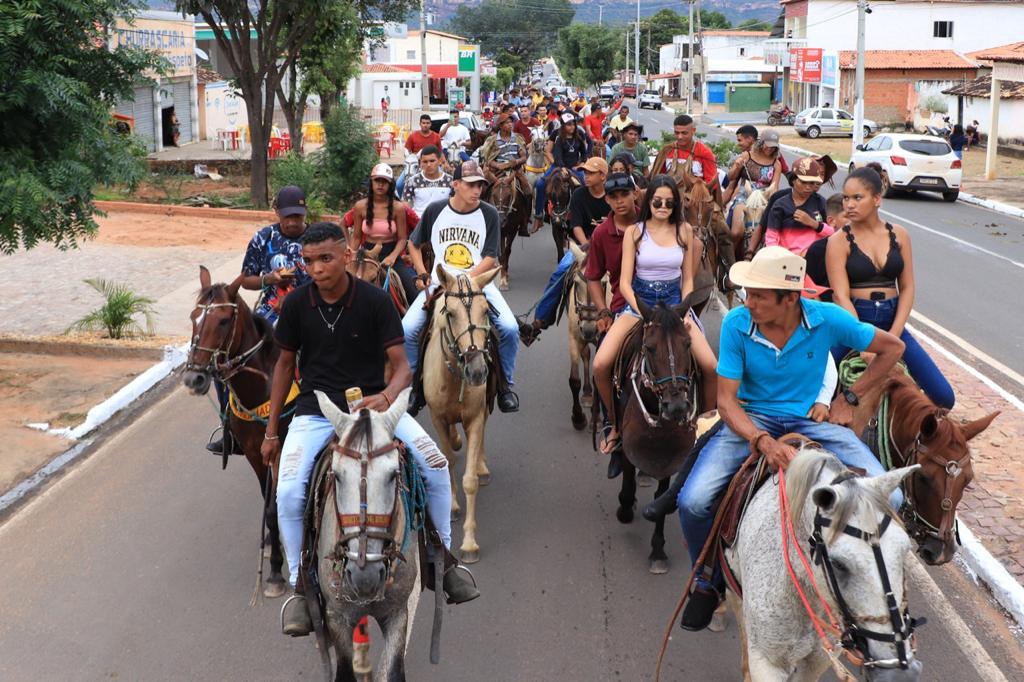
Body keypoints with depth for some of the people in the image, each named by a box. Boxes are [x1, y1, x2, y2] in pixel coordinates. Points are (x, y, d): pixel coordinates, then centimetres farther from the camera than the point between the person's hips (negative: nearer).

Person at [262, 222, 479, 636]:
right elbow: (285, 364, 8)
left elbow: (400, 363, -9)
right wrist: (271, 431, 11)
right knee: (288, 493, -21)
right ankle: (299, 586, 0)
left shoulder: (374, 301, -9)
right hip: (315, 411, 1)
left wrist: (387, 397, -33)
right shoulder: (297, 304, -4)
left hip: (372, 402, -1)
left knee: (435, 464, -17)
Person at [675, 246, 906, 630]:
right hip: (751, 419, -1)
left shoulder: (828, 320, -15)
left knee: (888, 498, -18)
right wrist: (762, 441, -33)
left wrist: (850, 398, -1)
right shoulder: (737, 324, -16)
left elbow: (891, 347, 1)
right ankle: (707, 583, 8)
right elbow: (727, 399, -16)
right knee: (693, 501, -23)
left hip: (811, 418, 1)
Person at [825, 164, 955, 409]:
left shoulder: (899, 235, 6)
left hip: (891, 322, 3)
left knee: (943, 397, -4)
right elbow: (841, 296, -12)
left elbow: (907, 288, 4)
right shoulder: (839, 241, -5)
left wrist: (893, 336, -9)